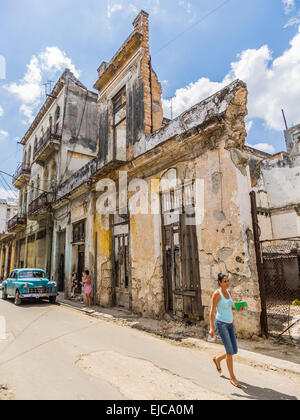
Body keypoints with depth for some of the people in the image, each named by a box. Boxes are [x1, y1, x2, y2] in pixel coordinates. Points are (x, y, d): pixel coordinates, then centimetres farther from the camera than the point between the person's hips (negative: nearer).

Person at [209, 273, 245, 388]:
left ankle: (217, 360, 36)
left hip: (230, 324, 7)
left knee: (234, 351, 9)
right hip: (221, 324, -7)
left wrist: (238, 309, -2)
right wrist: (211, 328, -20)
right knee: (230, 352, -3)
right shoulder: (216, 294, -16)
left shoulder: (228, 291, 6)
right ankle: (232, 378, 16)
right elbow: (212, 311, -16)